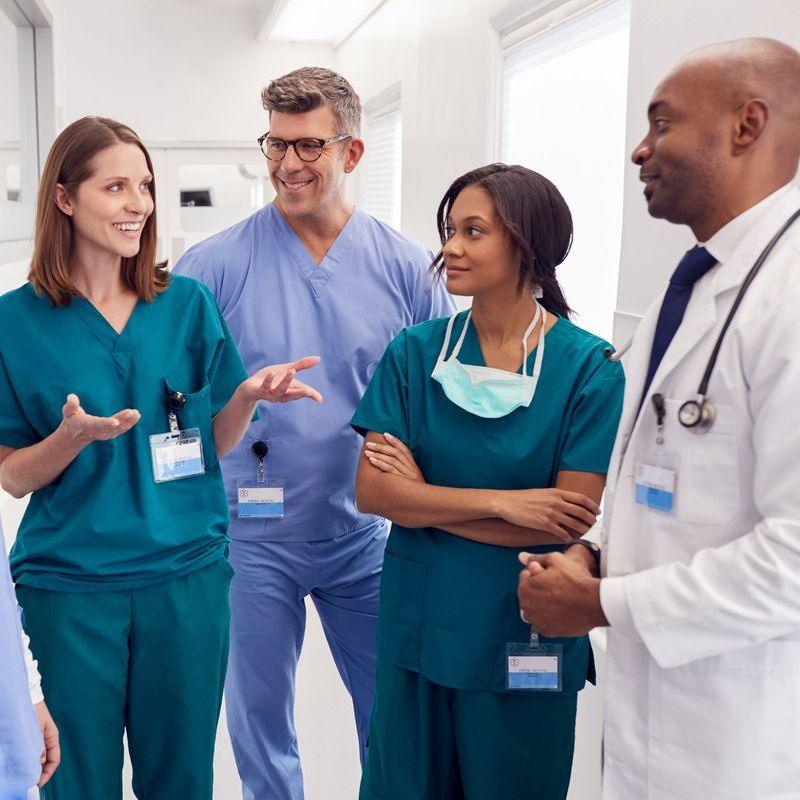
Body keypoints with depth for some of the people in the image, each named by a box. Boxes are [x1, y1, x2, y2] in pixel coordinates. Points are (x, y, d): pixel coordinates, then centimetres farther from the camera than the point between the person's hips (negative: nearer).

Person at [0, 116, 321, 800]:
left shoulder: (187, 303, 0)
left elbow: (214, 443, 6)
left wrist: (248, 395, -15)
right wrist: (74, 436, -22)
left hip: (188, 573, 2)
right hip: (70, 586, -1)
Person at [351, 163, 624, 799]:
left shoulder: (589, 367, -11)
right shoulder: (415, 352, -3)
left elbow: (577, 520, -16)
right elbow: (371, 491, -9)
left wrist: (423, 496, -13)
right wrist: (504, 502, -18)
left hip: (526, 635, -2)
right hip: (416, 627, 3)